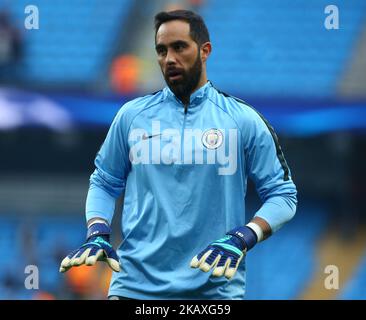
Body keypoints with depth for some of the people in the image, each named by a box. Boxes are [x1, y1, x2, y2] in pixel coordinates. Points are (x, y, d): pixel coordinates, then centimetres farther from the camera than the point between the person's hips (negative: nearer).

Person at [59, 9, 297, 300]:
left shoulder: (244, 120, 0)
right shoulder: (132, 115, 6)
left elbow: (282, 194, 1)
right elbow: (104, 183, 15)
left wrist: (242, 239, -15)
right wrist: (98, 235, -3)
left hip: (215, 286, -1)